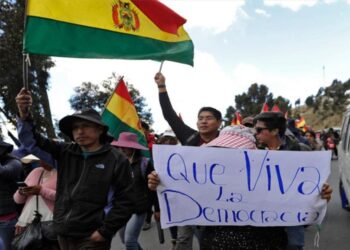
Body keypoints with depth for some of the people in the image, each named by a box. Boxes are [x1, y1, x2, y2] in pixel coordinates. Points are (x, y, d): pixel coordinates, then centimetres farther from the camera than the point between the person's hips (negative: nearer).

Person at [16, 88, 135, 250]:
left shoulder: (116, 160, -8)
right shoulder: (65, 152, 6)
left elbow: (125, 201, -8)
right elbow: (33, 141, 3)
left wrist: (105, 231, -10)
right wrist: (24, 114, -14)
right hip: (63, 234, 5)